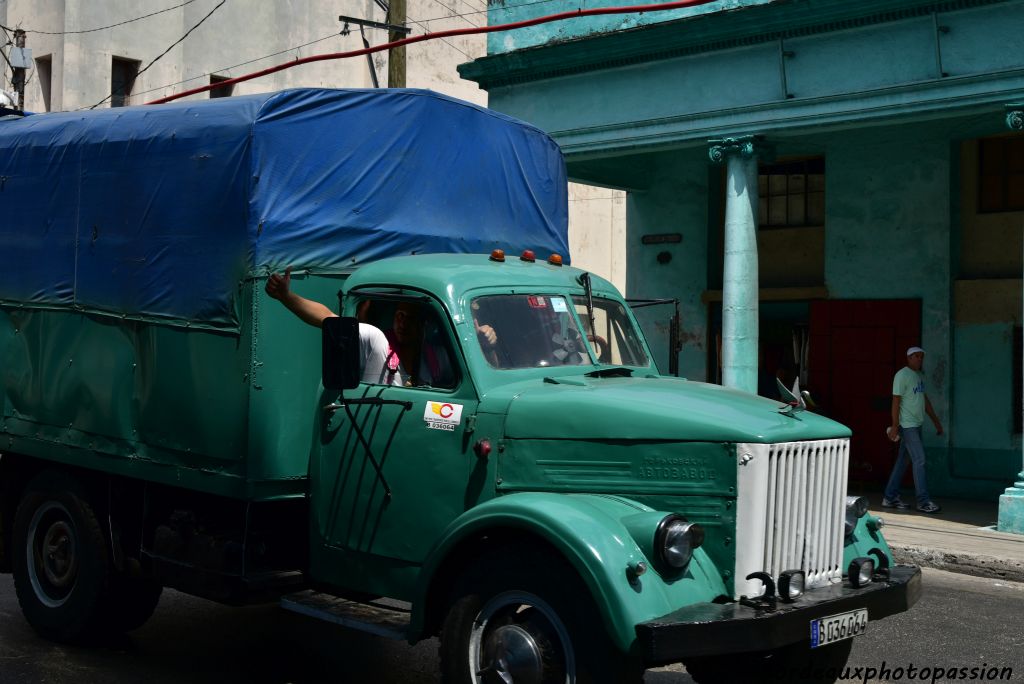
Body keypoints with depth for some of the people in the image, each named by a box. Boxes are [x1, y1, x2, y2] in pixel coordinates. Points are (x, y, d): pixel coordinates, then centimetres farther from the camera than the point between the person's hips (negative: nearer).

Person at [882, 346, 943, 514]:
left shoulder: (920, 376, 16)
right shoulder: (902, 375, -11)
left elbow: (924, 399, 22)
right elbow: (896, 400, -14)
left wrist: (936, 421, 21)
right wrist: (895, 425, -19)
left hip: (916, 424, 9)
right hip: (907, 425, -9)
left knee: (903, 461, 10)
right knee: (919, 459, -11)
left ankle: (890, 497, 14)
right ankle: (923, 501, -10)